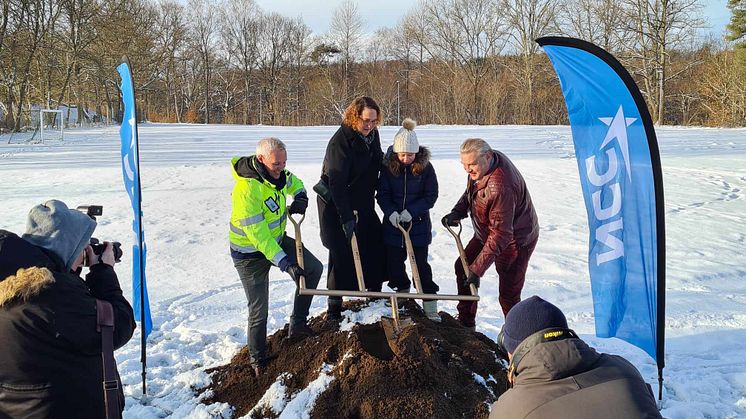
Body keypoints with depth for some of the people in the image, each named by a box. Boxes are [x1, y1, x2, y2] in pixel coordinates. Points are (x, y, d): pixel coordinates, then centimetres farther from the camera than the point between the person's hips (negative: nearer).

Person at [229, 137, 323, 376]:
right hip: (251, 253, -8)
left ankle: (297, 326, 14)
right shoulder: (246, 189, -33)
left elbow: (293, 182, 19)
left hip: (277, 240, 8)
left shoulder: (275, 172, -7)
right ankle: (258, 361, 21)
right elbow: (258, 235, -34)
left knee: (314, 269, 3)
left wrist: (300, 198, -4)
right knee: (259, 312, -1)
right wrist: (285, 263, -36)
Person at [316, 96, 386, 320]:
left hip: (363, 203, 8)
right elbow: (336, 184, -26)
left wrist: (372, 198, 14)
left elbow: (377, 165, 16)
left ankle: (374, 292, 27)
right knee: (342, 253, -5)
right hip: (336, 205, -8)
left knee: (376, 245, 10)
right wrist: (346, 218, -29)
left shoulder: (372, 134, 1)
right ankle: (334, 306, 8)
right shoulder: (340, 142, -23)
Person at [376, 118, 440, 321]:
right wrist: (391, 212, -21)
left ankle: (430, 304, 13)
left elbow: (431, 195, -7)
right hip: (393, 224, 2)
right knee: (393, 263, 8)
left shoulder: (425, 167, -10)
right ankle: (402, 291, 32)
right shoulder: (388, 166, -7)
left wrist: (411, 211, -19)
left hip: (419, 224, -2)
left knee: (421, 264, 2)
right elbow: (382, 194, -3)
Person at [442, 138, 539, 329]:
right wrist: (458, 212, -6)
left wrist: (477, 269, -35)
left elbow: (500, 235, -36)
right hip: (486, 233, 10)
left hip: (515, 240, -10)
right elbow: (471, 190, 11)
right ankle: (465, 323, 29)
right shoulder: (485, 162, -10)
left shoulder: (500, 188, -39)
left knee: (508, 293, -5)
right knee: (463, 268, 14)